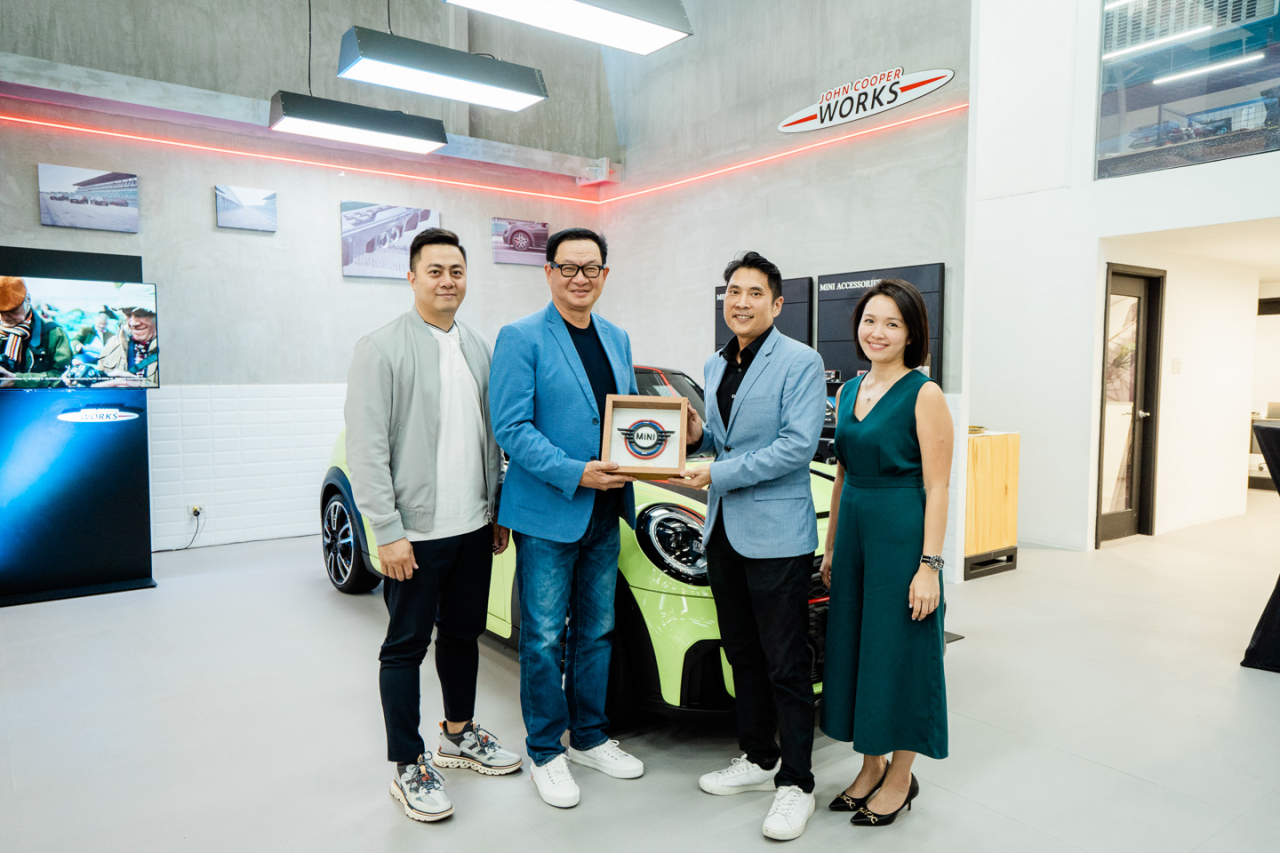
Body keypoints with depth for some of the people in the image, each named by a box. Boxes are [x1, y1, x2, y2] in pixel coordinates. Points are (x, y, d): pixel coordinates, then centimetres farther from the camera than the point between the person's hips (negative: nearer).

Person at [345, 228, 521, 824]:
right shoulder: (381, 348, -9)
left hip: (473, 528, 6)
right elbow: (366, 448, -13)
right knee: (406, 647, 6)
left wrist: (496, 510, 11)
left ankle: (458, 736, 38)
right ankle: (408, 767, 22)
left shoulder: (477, 348, 10)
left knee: (463, 635, 18)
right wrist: (388, 532, -16)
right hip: (416, 533, -6)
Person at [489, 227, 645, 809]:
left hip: (604, 512, 7)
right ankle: (546, 752, 23)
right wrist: (576, 473, -23)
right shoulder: (520, 338, -9)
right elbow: (511, 428, -15)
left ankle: (588, 738, 33)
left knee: (596, 631, 16)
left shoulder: (617, 339, 11)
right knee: (544, 638, 6)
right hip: (547, 514, -6)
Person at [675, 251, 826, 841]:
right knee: (743, 656, 17)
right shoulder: (716, 366, 15)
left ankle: (796, 783, 15)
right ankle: (758, 759, 33)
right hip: (724, 532, 8)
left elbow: (798, 444, -18)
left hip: (776, 535, -7)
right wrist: (696, 436, 0)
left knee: (786, 666, 1)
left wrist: (718, 474, -18)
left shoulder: (800, 362, -9)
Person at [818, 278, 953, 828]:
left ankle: (901, 776, 22)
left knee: (899, 651, 4)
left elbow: (936, 487, -12)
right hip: (854, 531, 7)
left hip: (902, 534, -7)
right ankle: (872, 766, 30)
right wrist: (830, 546, 15)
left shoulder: (924, 395, -10)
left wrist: (929, 565, -17)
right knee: (854, 647, 13)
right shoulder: (848, 392, 11)